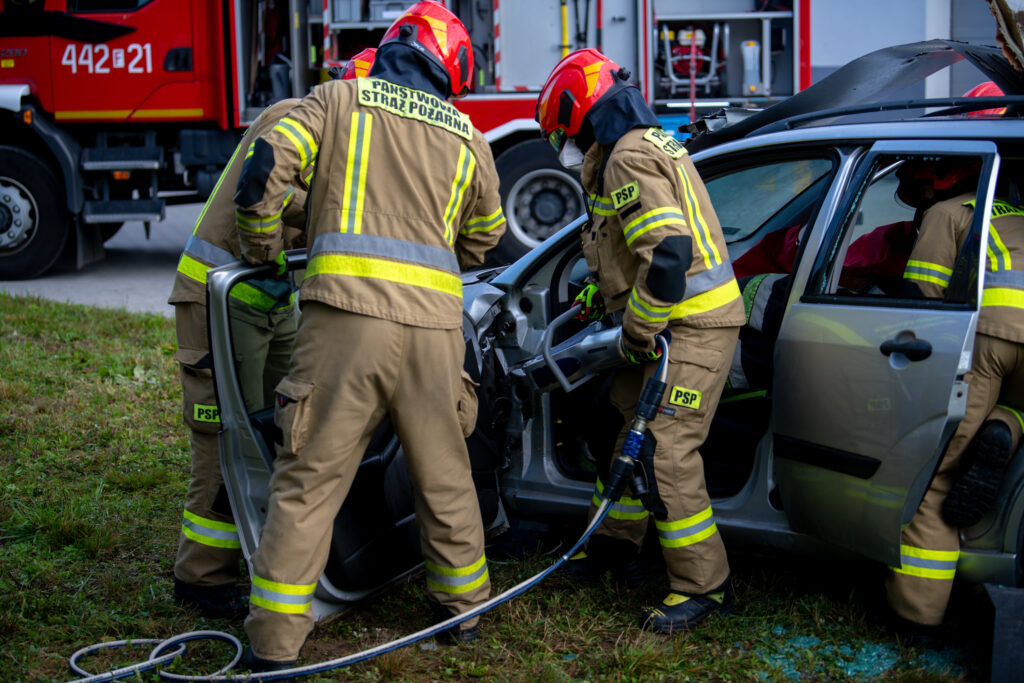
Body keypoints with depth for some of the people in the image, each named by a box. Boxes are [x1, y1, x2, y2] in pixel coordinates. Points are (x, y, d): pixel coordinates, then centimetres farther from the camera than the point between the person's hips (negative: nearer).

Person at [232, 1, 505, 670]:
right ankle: (463, 605, 32)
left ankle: (275, 641, 2)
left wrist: (263, 252, 13)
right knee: (445, 473, 18)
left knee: (309, 480, 1)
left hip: (348, 311, -2)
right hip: (434, 321, 3)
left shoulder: (340, 99, 10)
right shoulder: (466, 136, 18)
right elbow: (484, 237, 30)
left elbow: (266, 168, -2)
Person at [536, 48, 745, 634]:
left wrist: (637, 333, -19)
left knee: (665, 453, -12)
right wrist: (603, 291, 23)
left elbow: (669, 253, -28)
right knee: (632, 429, 20)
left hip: (693, 326, -11)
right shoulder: (647, 146, 16)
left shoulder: (629, 159, -17)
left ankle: (705, 586, -4)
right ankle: (617, 542, 36)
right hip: (680, 319, 11)